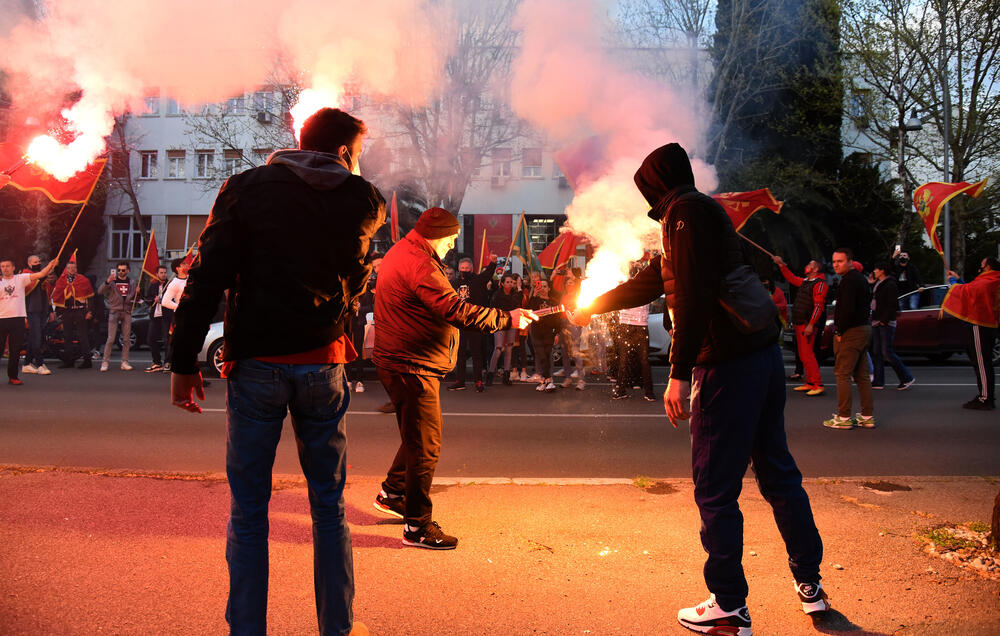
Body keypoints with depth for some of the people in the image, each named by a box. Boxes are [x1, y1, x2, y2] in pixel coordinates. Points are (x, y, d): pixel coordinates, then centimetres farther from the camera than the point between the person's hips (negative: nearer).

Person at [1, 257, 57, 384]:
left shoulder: (21, 278, 6)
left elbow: (41, 274, -1)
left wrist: (51, 264, -15)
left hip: (18, 318, 0)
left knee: (15, 349, 5)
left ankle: (13, 376, 14)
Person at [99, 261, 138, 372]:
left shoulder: (131, 283, 12)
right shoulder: (112, 281, 1)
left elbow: (135, 299, 17)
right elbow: (100, 291, -13)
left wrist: (137, 293, -5)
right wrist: (107, 282, -28)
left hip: (127, 312, 3)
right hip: (114, 312, -3)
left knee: (126, 339, 3)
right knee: (111, 339, -7)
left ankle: (125, 362, 8)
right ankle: (105, 362, -2)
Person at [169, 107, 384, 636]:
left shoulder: (246, 189, 1)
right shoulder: (360, 201, 2)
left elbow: (207, 277, -6)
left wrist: (184, 361, -3)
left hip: (255, 366, 0)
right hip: (323, 364, 1)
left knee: (248, 510, 8)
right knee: (329, 504, 13)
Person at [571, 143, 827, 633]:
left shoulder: (685, 211, -7)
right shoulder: (705, 211, 23)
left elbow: (692, 294, -21)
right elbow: (653, 282, 31)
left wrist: (680, 373, -22)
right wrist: (592, 307, 39)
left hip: (728, 367, -10)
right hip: (764, 355, 10)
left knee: (715, 490, -1)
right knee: (777, 472, 18)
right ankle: (810, 585, 29)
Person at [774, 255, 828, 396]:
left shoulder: (820, 283, -10)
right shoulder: (804, 281, 17)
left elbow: (819, 305, -18)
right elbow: (791, 278, 34)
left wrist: (811, 325, -23)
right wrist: (781, 265, 26)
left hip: (808, 324, -9)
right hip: (799, 324, 9)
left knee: (807, 354, -14)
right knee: (803, 354, 11)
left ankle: (818, 385, -14)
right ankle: (809, 383, 16)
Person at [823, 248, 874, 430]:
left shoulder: (849, 280, -14)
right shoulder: (861, 278, 18)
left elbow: (847, 309, -23)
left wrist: (840, 331, -14)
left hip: (851, 332, -10)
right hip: (864, 328, 10)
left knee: (842, 374, -6)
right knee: (862, 375, 12)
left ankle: (843, 418, -5)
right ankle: (868, 416, 15)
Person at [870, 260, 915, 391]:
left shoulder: (890, 285, -12)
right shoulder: (878, 284, 16)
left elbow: (892, 305, -17)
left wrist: (884, 320, -20)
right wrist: (874, 319, 13)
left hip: (886, 324, -10)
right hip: (877, 323, 10)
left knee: (887, 353, -9)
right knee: (876, 352, 8)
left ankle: (907, 378, 1)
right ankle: (878, 381, 11)